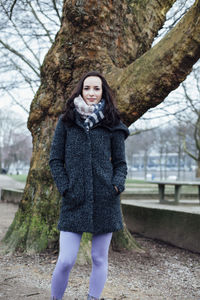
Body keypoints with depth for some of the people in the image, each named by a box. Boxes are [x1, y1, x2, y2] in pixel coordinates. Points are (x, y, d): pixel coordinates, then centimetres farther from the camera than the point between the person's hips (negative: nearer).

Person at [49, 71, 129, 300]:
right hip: (74, 202, -1)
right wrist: (65, 189, -5)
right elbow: (55, 159, 5)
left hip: (105, 201, 1)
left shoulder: (112, 125, 6)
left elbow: (120, 162, 10)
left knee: (99, 258, 8)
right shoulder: (66, 122, 5)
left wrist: (117, 185, -8)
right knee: (66, 260, -4)